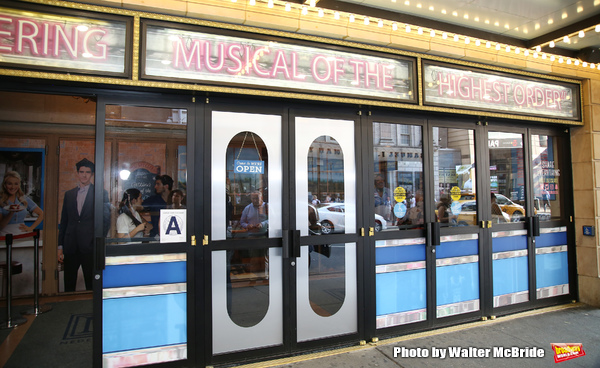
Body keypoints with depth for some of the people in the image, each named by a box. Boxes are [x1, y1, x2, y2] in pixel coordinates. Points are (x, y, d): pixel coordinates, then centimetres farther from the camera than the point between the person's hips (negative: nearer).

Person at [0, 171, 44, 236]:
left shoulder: (24, 199, 10)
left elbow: (41, 214, 14)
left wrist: (31, 228, 4)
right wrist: (11, 213, -17)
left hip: (22, 234, 2)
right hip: (6, 235, -2)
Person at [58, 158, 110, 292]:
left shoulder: (101, 193, 1)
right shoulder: (69, 194, 13)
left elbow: (106, 219, 0)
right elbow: (63, 222, 14)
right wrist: (60, 247, 9)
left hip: (90, 247, -3)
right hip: (70, 248, 4)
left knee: (91, 286, 3)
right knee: (69, 286, 9)